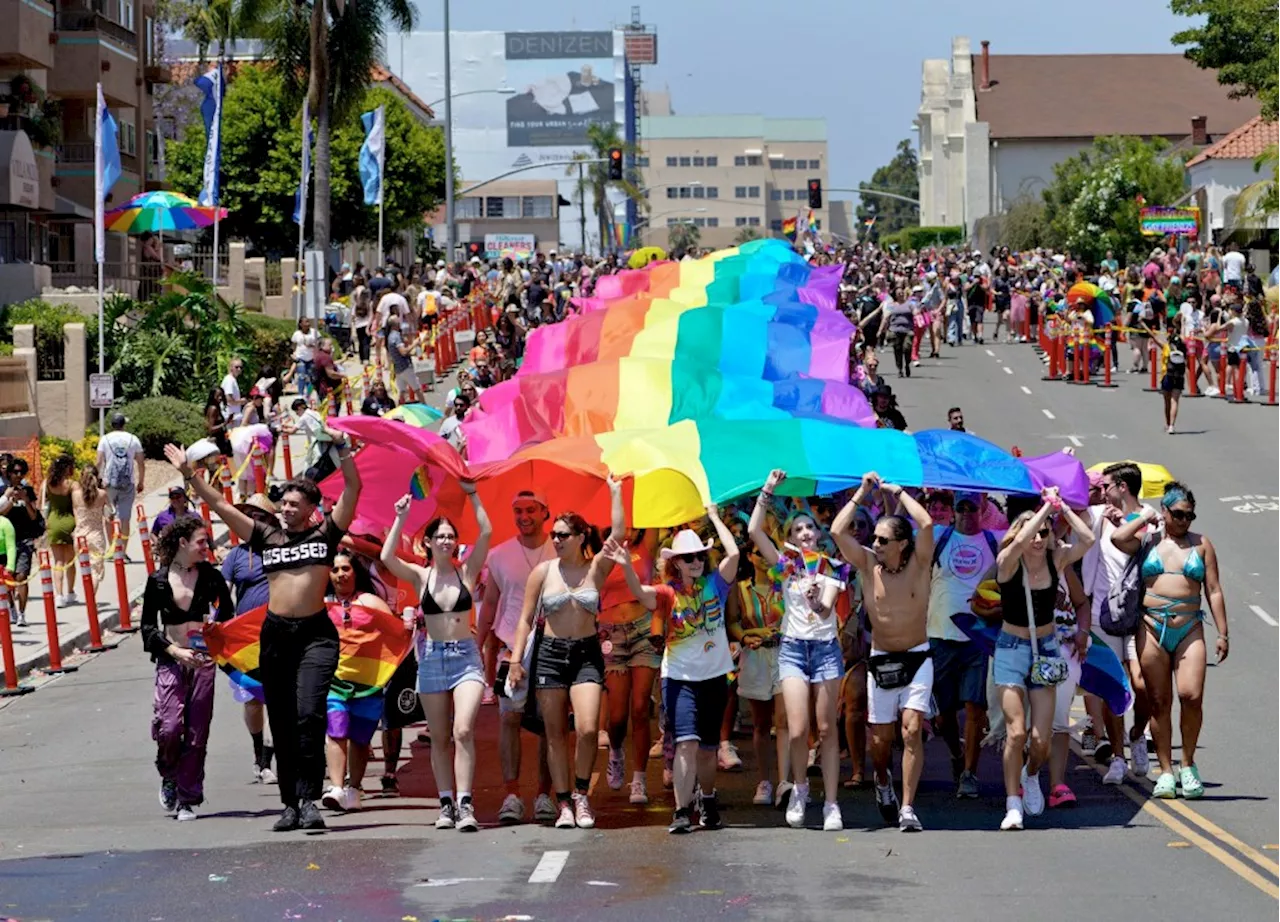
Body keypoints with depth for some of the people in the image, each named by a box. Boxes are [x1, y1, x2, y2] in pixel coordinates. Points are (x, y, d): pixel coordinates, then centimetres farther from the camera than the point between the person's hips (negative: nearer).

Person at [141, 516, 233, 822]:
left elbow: (227, 619, 11)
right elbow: (148, 628, 2)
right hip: (170, 662, -1)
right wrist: (176, 651, -12)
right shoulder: (158, 581, -1)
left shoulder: (211, 577, 3)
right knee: (169, 727, -15)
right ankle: (169, 778, 14)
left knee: (196, 733, 1)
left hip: (202, 661, 1)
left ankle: (188, 799, 11)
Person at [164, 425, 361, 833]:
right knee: (282, 723, 6)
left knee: (309, 715, -18)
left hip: (316, 633, -4)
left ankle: (308, 799, -17)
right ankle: (290, 803, 13)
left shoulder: (326, 534, 5)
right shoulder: (267, 537, 13)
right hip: (276, 632, 4)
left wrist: (343, 451, -12)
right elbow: (219, 505, 14)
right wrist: (189, 475, 11)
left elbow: (352, 489, -2)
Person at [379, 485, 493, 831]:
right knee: (440, 738, 6)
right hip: (432, 657, 2)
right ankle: (446, 804, 12)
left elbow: (486, 532, -7)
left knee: (463, 731, -17)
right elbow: (387, 558, -13)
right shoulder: (420, 576, 3)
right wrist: (400, 518, -13)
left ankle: (464, 804, -21)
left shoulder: (466, 571, 3)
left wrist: (472, 494, -8)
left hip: (466, 656, -2)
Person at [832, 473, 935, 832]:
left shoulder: (918, 564, -8)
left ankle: (907, 808, -15)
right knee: (880, 737, 7)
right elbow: (837, 531, -15)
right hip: (880, 660, 2)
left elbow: (927, 524, -24)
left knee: (912, 731, -15)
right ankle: (882, 781, 39)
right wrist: (861, 494, -10)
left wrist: (898, 492, -13)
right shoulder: (868, 564, -4)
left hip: (917, 658, -2)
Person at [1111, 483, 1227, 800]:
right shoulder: (1147, 542, 11)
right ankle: (1165, 772, 8)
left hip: (1189, 629, 0)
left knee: (1191, 696, -16)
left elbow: (1214, 591, 10)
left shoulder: (1201, 544, 12)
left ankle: (1188, 765, 3)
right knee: (1159, 702, 1)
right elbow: (1117, 538, -10)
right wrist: (1145, 518, 5)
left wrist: (1222, 633, 5)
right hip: (1152, 629, 0)